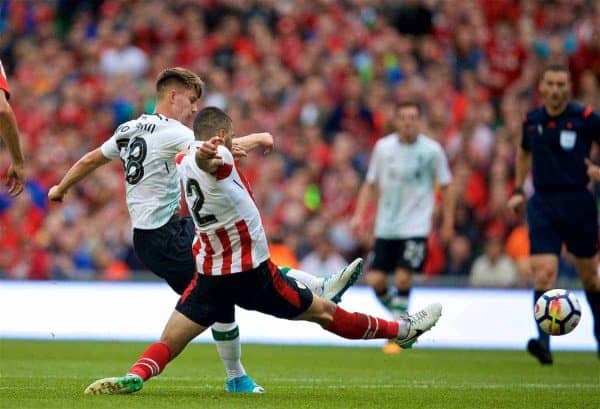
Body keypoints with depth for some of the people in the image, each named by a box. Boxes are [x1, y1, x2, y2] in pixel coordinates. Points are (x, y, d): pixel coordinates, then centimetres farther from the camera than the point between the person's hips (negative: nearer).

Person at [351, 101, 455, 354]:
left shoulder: (432, 150, -5)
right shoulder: (383, 147, 2)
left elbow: (445, 188, 4)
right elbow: (370, 184, 10)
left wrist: (448, 223, 2)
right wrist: (359, 215, 1)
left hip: (416, 226, -3)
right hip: (385, 226, 3)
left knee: (403, 277, -16)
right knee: (375, 279, -4)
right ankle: (401, 318, 23)